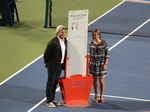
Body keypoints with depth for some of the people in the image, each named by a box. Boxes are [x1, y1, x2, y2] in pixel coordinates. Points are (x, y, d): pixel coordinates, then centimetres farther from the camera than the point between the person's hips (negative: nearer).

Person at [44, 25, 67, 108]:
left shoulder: (65, 41, 6)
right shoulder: (53, 42, -19)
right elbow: (46, 54, -14)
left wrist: (64, 63, 15)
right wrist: (47, 63, -3)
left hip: (60, 66, 7)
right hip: (53, 66, -7)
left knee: (55, 83, 16)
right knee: (50, 83, 1)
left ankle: (52, 99, 26)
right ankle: (49, 101, 7)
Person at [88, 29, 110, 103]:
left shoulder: (104, 43, -7)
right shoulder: (91, 43, 1)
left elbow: (107, 54, -4)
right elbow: (89, 54, 8)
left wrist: (105, 64, -9)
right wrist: (88, 63, 3)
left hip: (101, 64, -3)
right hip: (93, 64, 3)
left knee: (101, 80, 0)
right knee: (94, 80, 9)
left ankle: (102, 96, 15)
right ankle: (96, 95, 21)